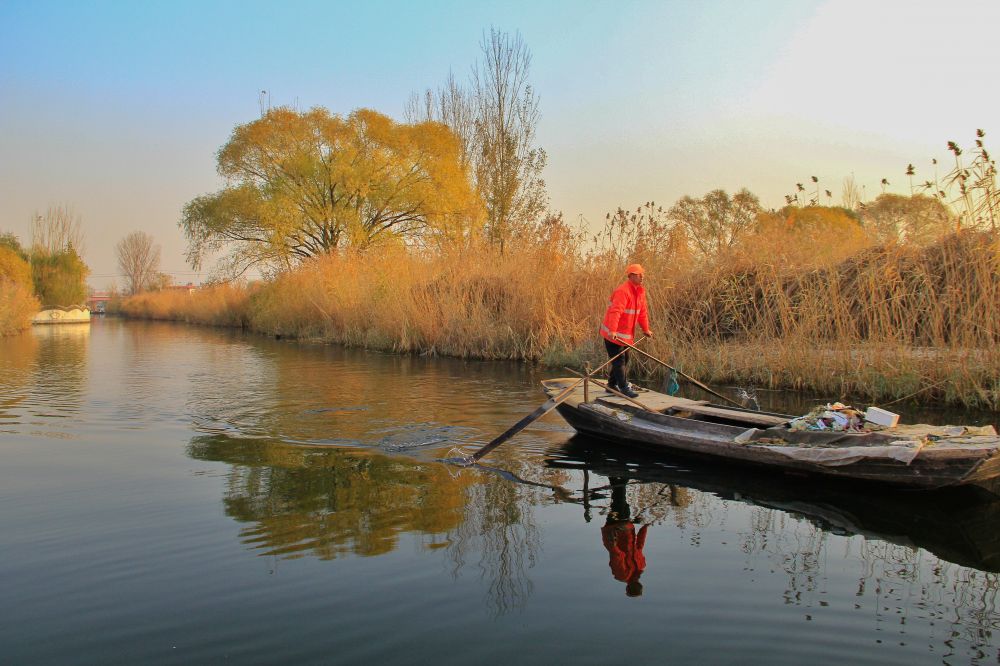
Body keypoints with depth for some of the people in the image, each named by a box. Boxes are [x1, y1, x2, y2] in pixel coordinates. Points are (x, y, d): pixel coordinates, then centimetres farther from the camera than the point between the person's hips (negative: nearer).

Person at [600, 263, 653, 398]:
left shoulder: (640, 291, 9)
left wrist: (646, 329, 21)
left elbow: (642, 312, 19)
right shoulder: (622, 291, -21)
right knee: (619, 360, -5)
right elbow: (615, 312, -32)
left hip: (626, 333, 10)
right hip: (613, 334, -10)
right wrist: (613, 330, -40)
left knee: (624, 359, 16)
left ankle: (612, 385, 28)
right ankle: (624, 388, -2)